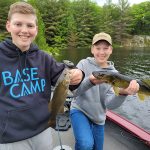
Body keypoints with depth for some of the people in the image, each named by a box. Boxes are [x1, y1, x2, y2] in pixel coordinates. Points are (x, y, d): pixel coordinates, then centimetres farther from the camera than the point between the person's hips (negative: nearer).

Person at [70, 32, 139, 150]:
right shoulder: (84, 64, -10)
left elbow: (109, 104, -13)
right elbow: (74, 91, -16)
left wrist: (123, 93, -33)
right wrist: (89, 81, -35)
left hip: (98, 118, 4)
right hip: (79, 110, -3)